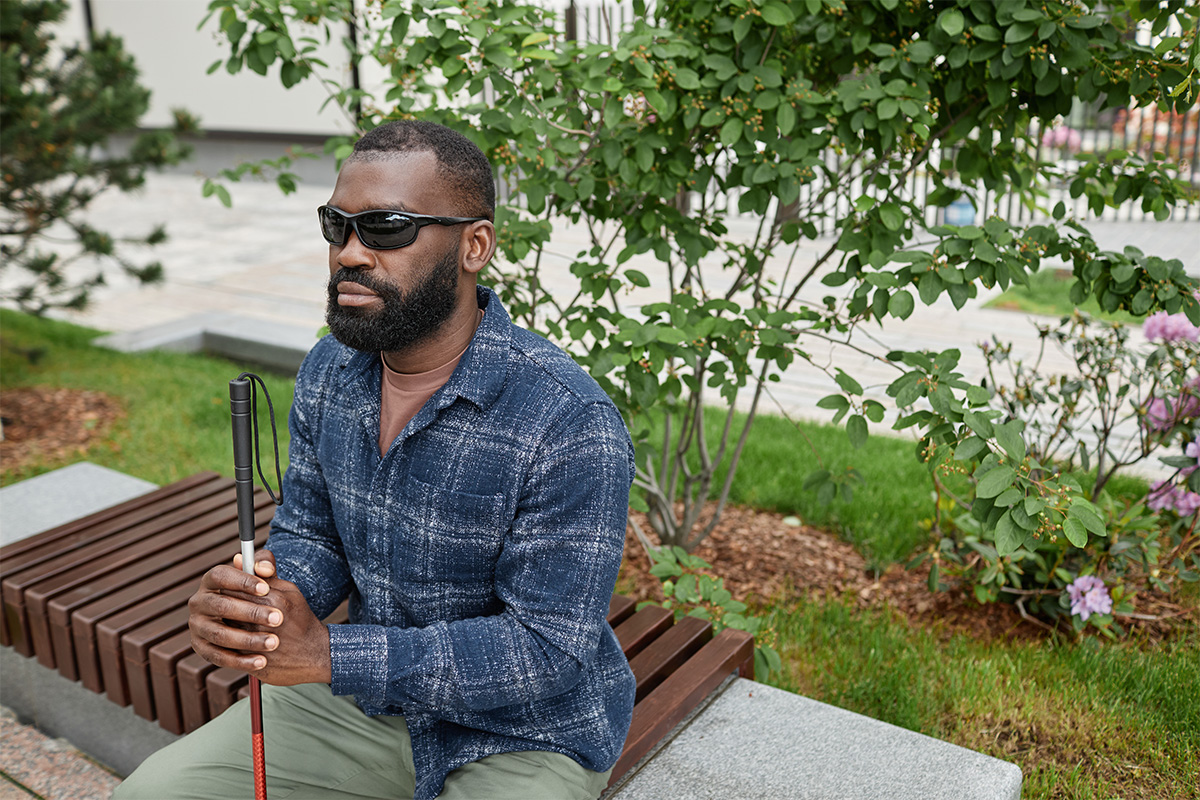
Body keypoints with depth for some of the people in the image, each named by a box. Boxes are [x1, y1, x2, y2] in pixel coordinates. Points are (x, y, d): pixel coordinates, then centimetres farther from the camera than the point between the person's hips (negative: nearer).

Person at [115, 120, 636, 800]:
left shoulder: (571, 425, -27)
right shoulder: (328, 372, -4)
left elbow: (548, 649, -25)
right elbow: (310, 535, 6)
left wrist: (328, 654, -30)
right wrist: (262, 601, -20)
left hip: (528, 736, -5)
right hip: (367, 696, 5)